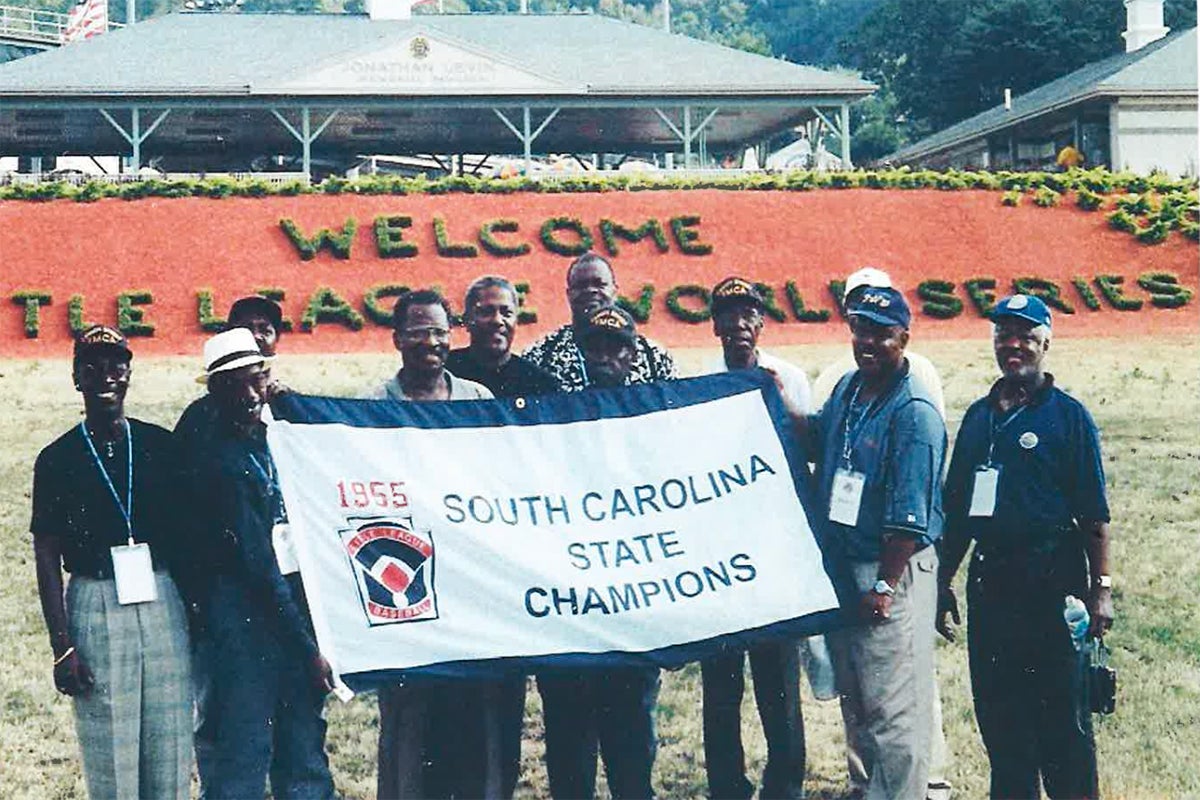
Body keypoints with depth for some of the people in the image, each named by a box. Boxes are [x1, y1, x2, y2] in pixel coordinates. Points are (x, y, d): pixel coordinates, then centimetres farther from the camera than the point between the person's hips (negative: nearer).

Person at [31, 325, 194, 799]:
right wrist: (62, 647, -7)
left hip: (163, 602, 2)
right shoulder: (57, 459, 1)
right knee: (109, 757, 1)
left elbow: (185, 537, 11)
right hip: (95, 605, -2)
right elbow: (47, 558, 0)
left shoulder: (160, 446, 7)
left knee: (172, 747, 6)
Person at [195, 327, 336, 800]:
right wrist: (308, 648, -14)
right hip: (249, 614, -8)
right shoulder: (223, 462, -13)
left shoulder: (273, 435, 10)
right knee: (245, 756, -3)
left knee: (305, 759, 10)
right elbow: (257, 565, -15)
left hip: (295, 602, 8)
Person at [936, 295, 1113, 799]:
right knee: (998, 713, 11)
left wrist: (1100, 587, -12)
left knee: (1061, 716, 1)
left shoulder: (1068, 416, -3)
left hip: (1051, 585, -5)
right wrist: (943, 583, 15)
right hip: (990, 582, 5)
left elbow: (1093, 516, -7)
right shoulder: (979, 416, 12)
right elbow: (958, 511, 16)